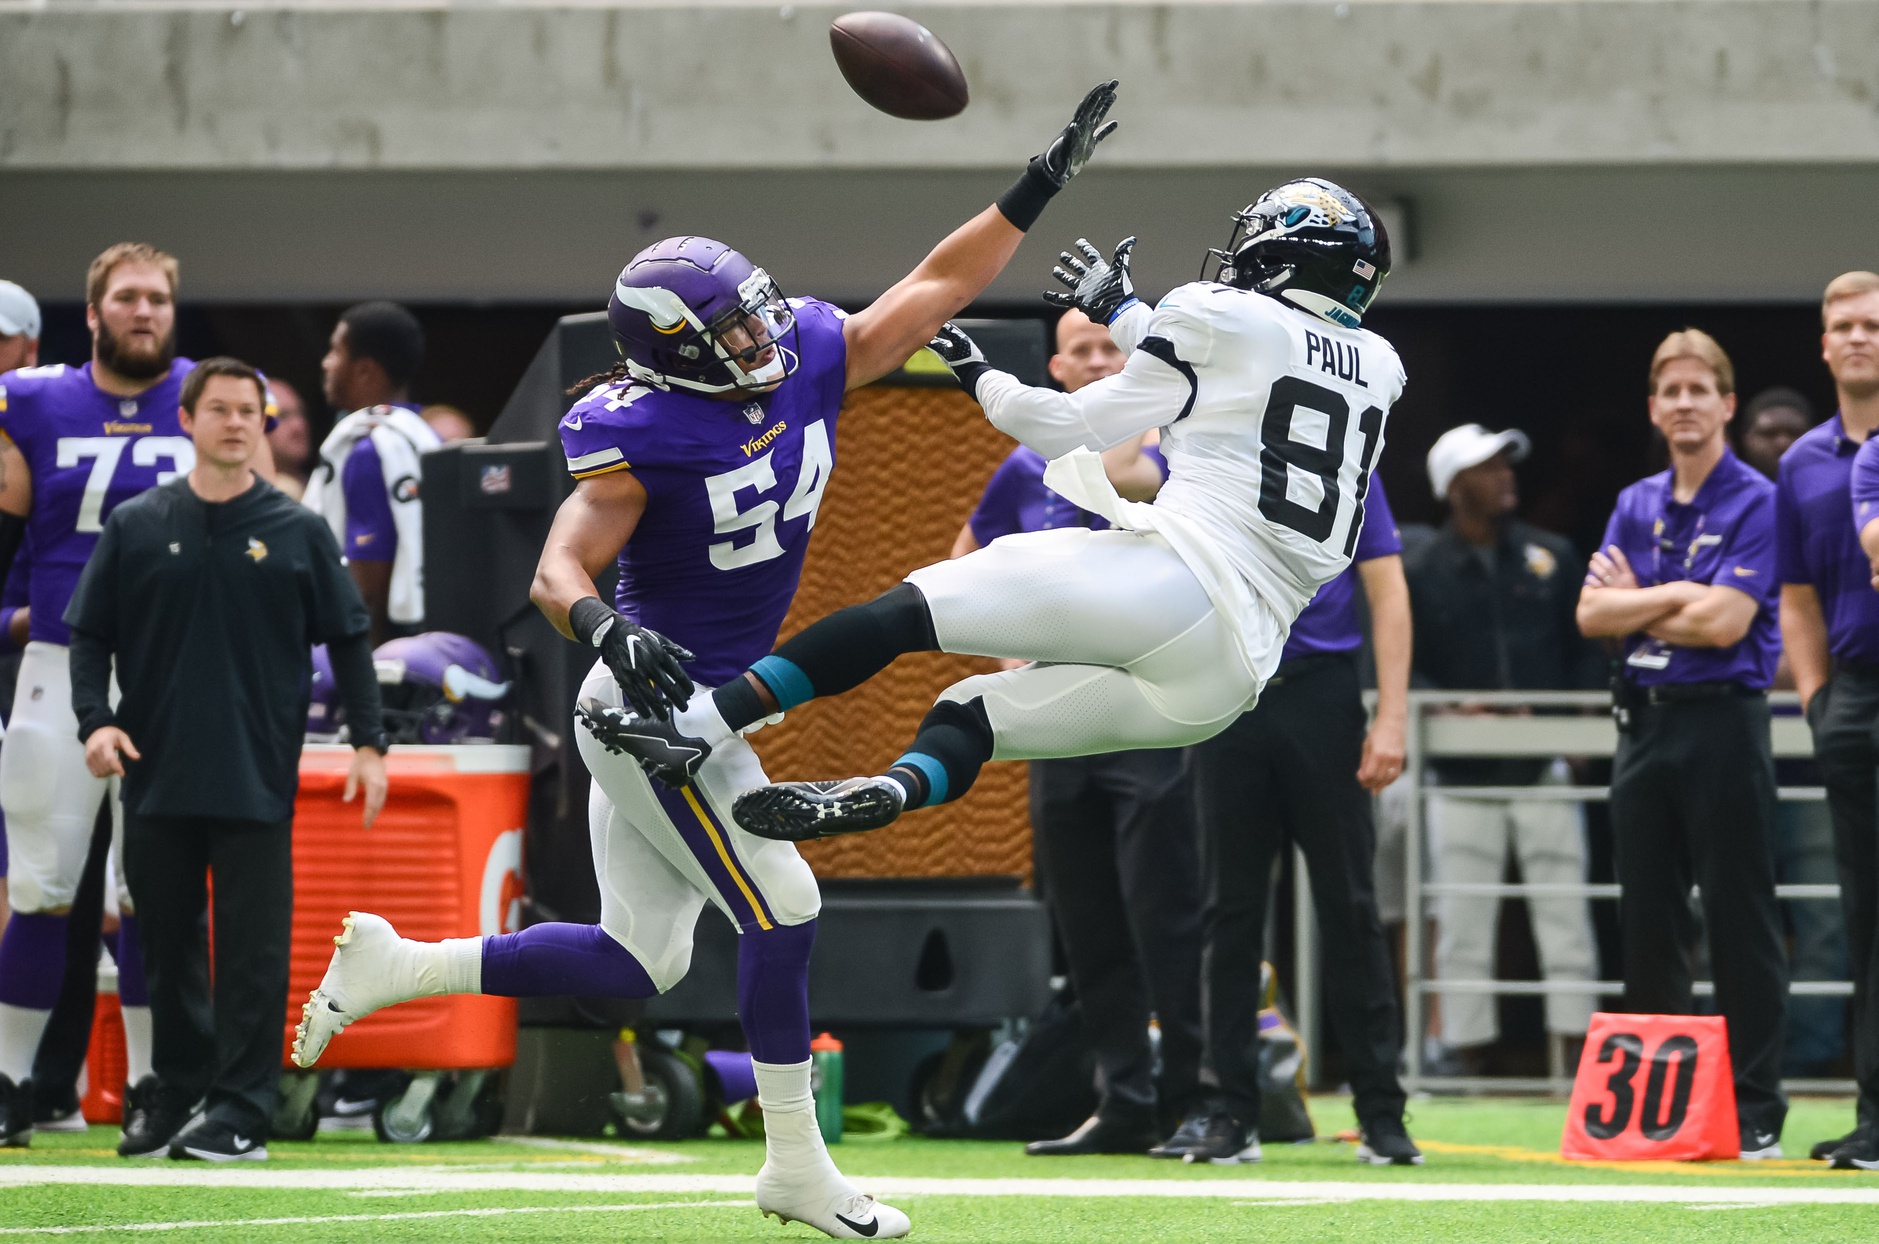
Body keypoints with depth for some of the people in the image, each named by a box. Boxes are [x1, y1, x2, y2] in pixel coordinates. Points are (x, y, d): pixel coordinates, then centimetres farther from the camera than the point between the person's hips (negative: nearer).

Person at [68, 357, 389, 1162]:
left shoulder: (299, 533, 5)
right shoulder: (135, 527, 7)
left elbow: (347, 640, 8)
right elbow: (90, 634, 9)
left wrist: (368, 741, 0)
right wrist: (95, 719, -6)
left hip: (257, 784, -2)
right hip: (156, 776, 2)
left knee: (253, 951, -4)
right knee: (167, 948, 8)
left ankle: (241, 1112, -3)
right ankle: (178, 1100, 18)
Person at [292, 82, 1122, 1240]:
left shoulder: (807, 364, -1)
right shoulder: (645, 439, -21)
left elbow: (935, 286, 4)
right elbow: (559, 571, -24)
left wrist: (1040, 187, 0)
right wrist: (610, 631, -45)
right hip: (658, 705, -8)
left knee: (640, 962, 10)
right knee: (783, 912, -7)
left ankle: (395, 966, 18)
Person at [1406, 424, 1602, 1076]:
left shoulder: (1553, 557, 9)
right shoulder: (1418, 573, 3)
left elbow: (1584, 653, 10)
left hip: (1544, 769, 1)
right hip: (1463, 776, -1)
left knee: (1564, 911, -1)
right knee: (1462, 921, 0)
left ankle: (1574, 1042, 2)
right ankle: (1464, 1045, 6)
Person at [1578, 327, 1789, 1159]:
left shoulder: (1757, 503, -5)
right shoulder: (1636, 505, 14)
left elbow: (1724, 622, -15)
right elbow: (1592, 614, 4)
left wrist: (1636, 603, -2)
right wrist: (1676, 596, -7)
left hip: (1723, 723, -6)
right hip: (1645, 721, 6)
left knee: (1741, 925, -4)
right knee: (1648, 926, 7)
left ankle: (1756, 1111, -1)